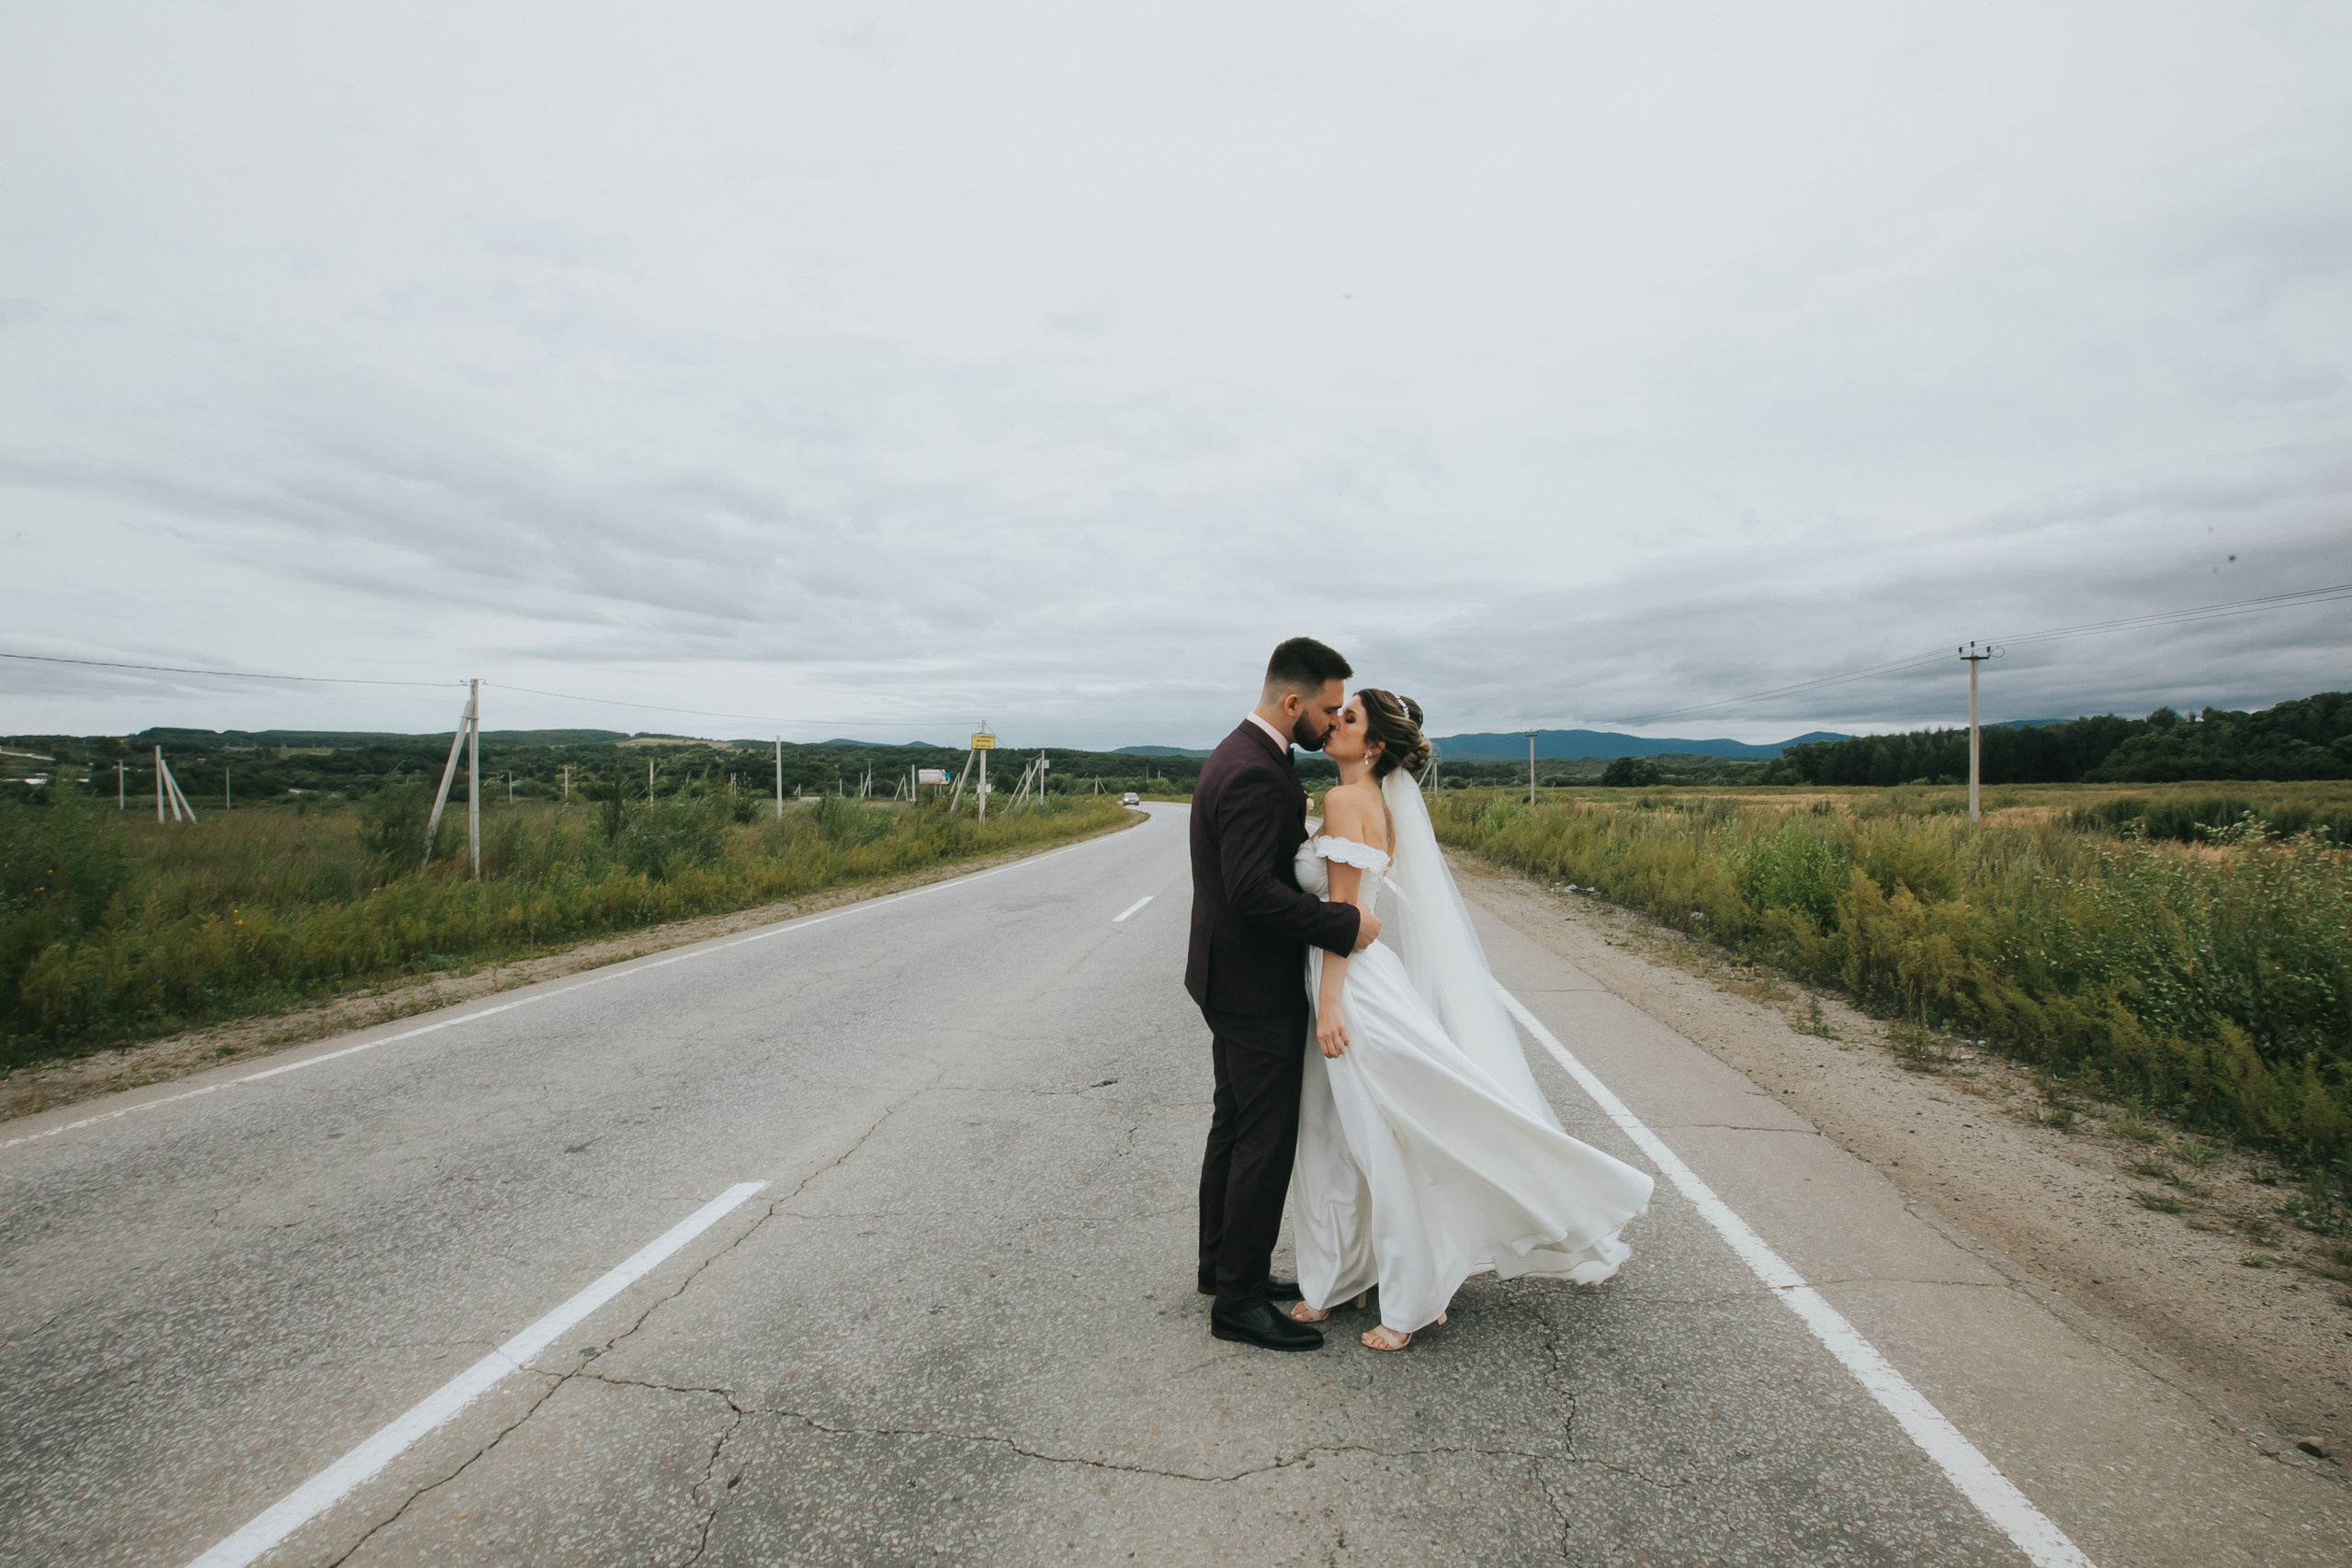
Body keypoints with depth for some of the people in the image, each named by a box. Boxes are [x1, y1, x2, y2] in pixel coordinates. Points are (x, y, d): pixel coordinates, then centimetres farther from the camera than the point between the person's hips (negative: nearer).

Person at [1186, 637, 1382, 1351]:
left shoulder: (1239, 755, 10)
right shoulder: (1255, 775, -24)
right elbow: (1254, 890, -30)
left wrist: (1296, 817, 6)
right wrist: (1346, 924, -25)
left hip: (1233, 978, 11)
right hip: (1256, 989, -11)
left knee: (1235, 1126, 20)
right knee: (1267, 1140, 0)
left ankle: (1222, 1262, 35)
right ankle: (1238, 1300, 14)